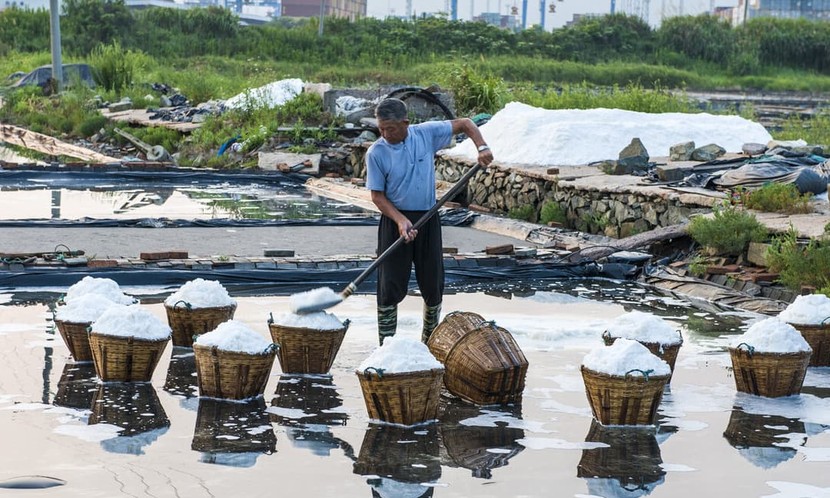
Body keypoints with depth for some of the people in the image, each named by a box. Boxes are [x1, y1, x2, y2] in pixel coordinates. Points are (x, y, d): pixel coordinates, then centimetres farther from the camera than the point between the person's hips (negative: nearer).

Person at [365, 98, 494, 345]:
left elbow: (465, 124, 6)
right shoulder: (376, 153, -11)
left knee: (433, 284, 10)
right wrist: (401, 220, -21)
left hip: (428, 218, 3)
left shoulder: (427, 133, -5)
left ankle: (430, 341, 27)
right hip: (395, 220, -2)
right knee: (391, 287, -5)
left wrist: (482, 147, -11)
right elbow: (377, 195, -7)